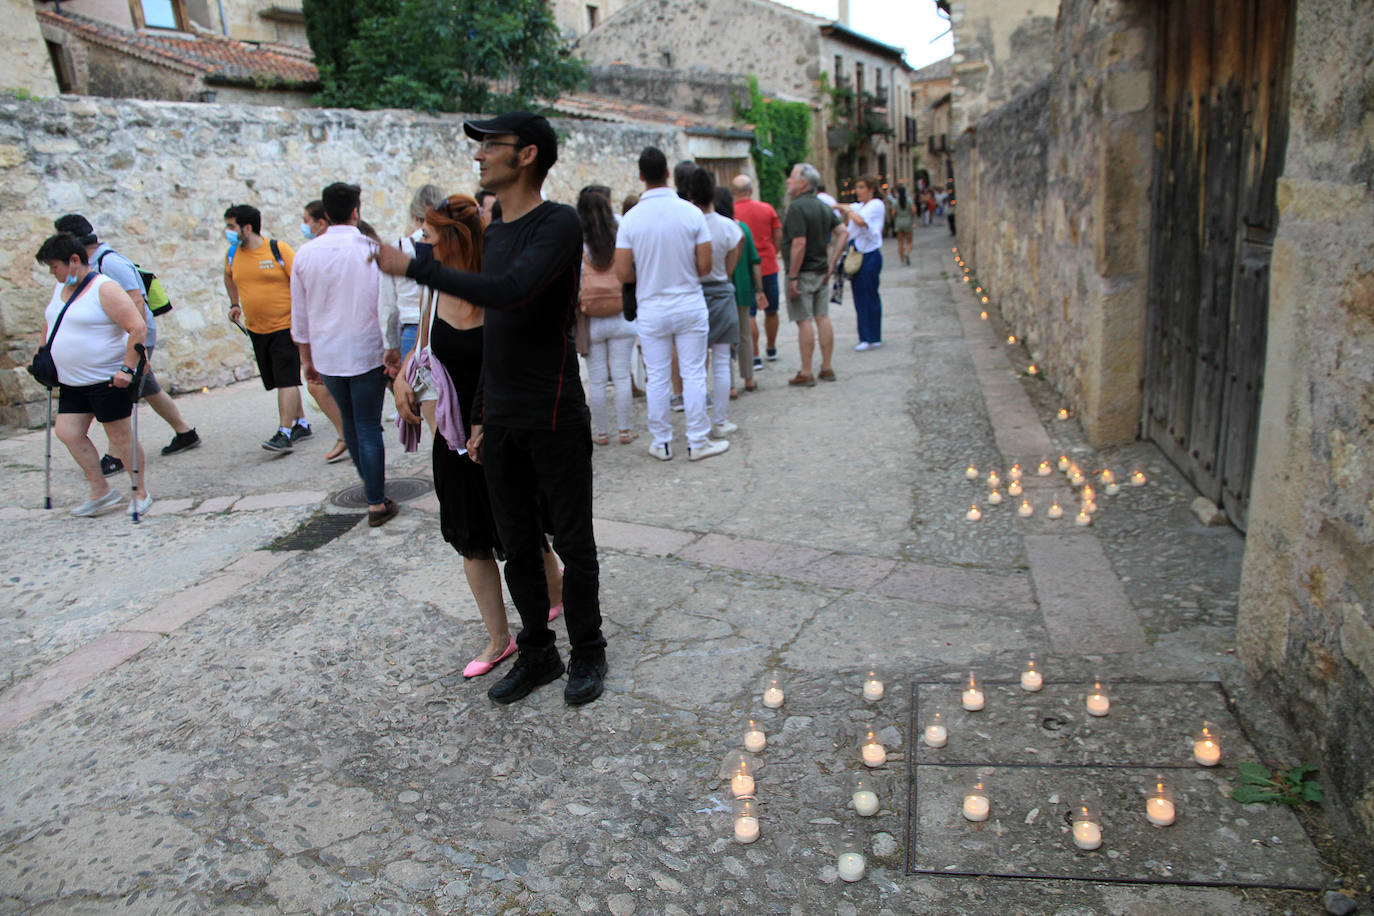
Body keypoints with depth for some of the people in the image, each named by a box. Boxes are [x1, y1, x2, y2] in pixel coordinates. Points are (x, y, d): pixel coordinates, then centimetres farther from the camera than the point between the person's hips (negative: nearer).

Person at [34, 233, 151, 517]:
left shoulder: (104, 289, -14)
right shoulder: (60, 288, 12)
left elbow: (138, 328, -21)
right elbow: (49, 323, 27)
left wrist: (127, 368, -24)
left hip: (108, 379, -8)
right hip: (71, 382, 8)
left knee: (120, 436, -2)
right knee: (67, 432, 4)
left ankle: (141, 493, 12)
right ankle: (102, 491, 15)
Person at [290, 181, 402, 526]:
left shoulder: (305, 254, 1)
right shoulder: (373, 250, -9)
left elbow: (299, 314, 7)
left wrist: (306, 358, 15)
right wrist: (393, 350, -4)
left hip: (326, 355, 4)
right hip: (366, 352, -4)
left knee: (349, 420, 22)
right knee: (368, 426, 0)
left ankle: (368, 480, 38)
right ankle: (376, 503, 3)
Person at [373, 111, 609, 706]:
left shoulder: (559, 223, -11)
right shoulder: (494, 234, 15)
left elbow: (512, 292, -29)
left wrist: (413, 267, -22)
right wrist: (481, 415, 18)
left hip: (555, 418, -7)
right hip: (501, 421, 8)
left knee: (572, 543, 6)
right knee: (517, 546, 13)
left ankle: (588, 652, 23)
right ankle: (536, 653, 28)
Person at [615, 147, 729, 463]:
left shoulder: (631, 218, -8)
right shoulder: (691, 212, -8)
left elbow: (623, 273, -8)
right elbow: (705, 266, -7)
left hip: (651, 309, 1)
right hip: (689, 304, 0)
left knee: (656, 378, 10)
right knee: (693, 374, 7)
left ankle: (661, 443, 18)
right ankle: (698, 442, 13)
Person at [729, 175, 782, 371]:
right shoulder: (767, 209, 0)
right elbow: (778, 236, 5)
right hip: (768, 266, 3)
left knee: (749, 314, 0)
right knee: (771, 311, 17)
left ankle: (755, 357, -2)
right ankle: (772, 350, 32)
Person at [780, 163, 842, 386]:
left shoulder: (797, 208, -15)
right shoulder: (824, 207, 11)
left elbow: (799, 244, -22)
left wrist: (792, 277, -20)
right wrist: (831, 264, 9)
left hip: (803, 273, -8)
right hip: (821, 271, 8)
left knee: (804, 321, -4)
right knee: (823, 318, 11)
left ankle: (806, 374, 0)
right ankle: (827, 368, 17)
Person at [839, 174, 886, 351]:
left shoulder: (876, 205, -9)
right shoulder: (859, 206, 15)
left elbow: (860, 221, -25)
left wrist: (847, 209, -12)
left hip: (870, 255, -8)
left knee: (869, 296, -4)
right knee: (860, 296, 11)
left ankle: (873, 338, 3)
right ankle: (865, 336, 19)